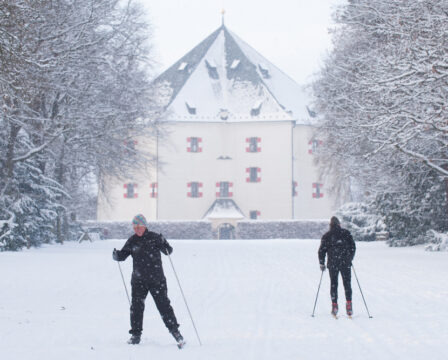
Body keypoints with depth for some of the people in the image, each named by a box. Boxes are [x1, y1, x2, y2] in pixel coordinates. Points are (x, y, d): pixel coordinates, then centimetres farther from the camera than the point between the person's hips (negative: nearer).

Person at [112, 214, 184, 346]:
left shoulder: (154, 237, -4)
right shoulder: (132, 241, 5)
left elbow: (168, 251, -3)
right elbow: (123, 255, 6)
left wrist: (164, 243, -24)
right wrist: (116, 255, -16)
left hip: (156, 279, -3)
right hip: (138, 280, 3)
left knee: (163, 304, -2)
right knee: (136, 306, 1)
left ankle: (175, 331, 7)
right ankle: (136, 334, 12)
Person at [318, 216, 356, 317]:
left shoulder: (326, 236, 3)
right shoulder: (346, 233, 5)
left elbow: (321, 251, 1)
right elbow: (353, 247, 6)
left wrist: (322, 263, 12)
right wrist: (350, 259, 20)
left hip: (332, 264, 0)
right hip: (346, 263, 0)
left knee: (333, 284, 8)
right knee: (347, 284, 6)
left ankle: (334, 305, 3)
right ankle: (349, 304, -6)